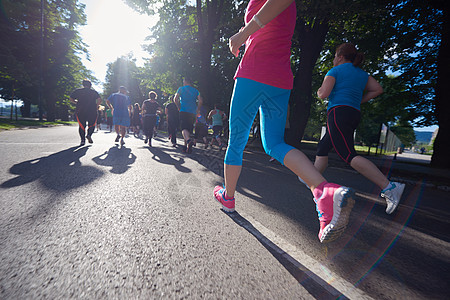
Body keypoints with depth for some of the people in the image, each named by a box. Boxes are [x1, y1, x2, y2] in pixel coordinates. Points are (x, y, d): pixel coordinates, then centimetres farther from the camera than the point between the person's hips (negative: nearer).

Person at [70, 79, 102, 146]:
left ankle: (83, 140, 1)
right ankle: (89, 135, -15)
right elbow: (99, 100, -7)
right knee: (92, 125, 12)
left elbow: (71, 99, 9)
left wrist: (77, 102, 25)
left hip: (80, 111, 1)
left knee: (81, 126, 9)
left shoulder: (77, 91, 8)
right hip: (92, 112, -1)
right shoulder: (94, 92, 5)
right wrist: (95, 106, 6)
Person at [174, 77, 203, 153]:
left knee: (184, 128, -12)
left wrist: (179, 108, 10)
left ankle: (189, 140, -41)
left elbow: (176, 99, -1)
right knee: (189, 129, 11)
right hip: (192, 113, 3)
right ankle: (186, 146, 12)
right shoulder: (195, 90, 16)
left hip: (184, 111, -3)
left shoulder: (181, 89, 9)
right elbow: (200, 101, 4)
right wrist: (197, 110, 12)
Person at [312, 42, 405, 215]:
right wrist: (358, 101, 21)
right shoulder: (362, 74, 23)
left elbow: (323, 94, -9)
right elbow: (378, 89, 17)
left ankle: (389, 187, -24)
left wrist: (319, 91, 13)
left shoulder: (335, 71, 2)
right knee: (322, 148, 16)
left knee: (349, 156, -17)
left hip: (338, 112, -9)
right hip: (354, 115, 9)